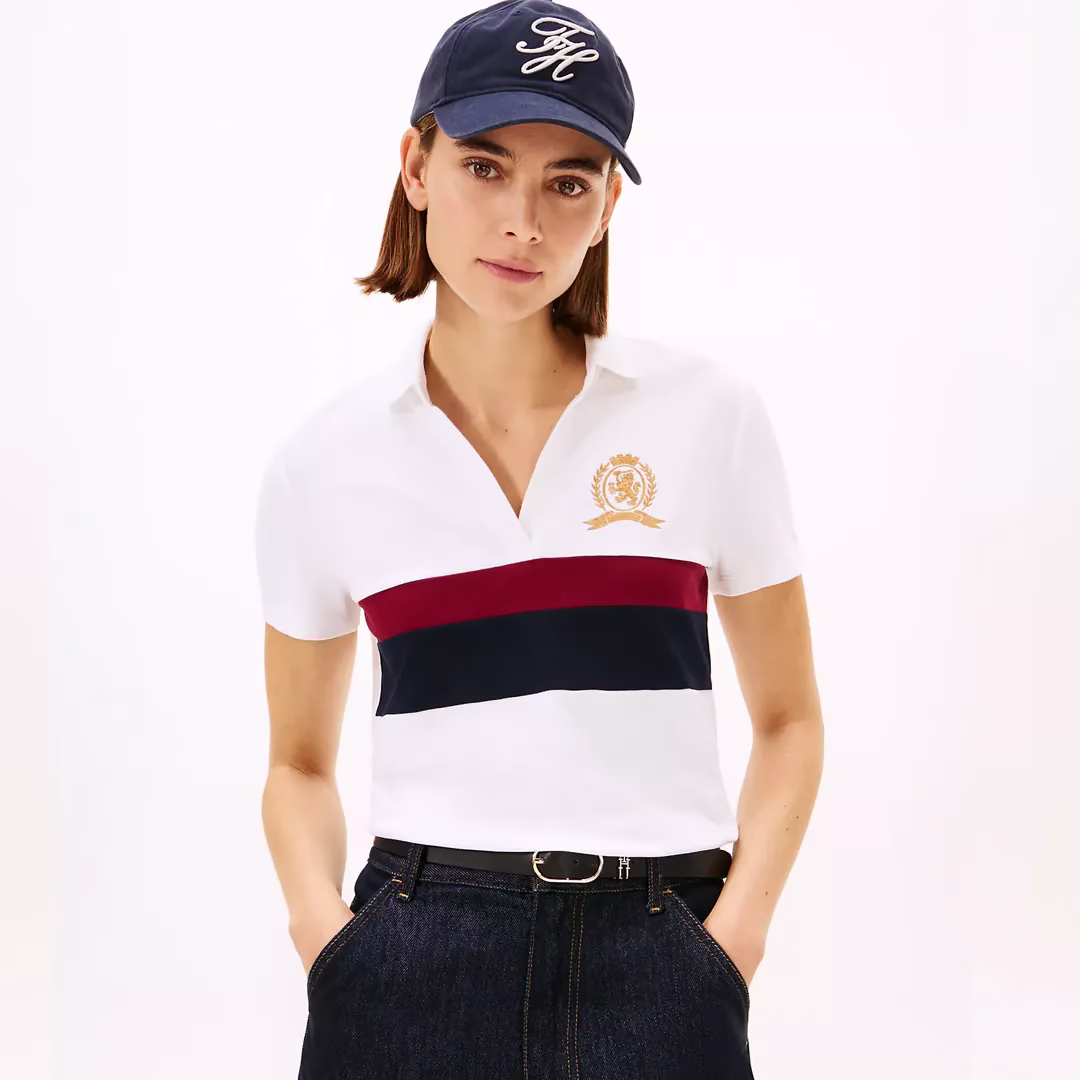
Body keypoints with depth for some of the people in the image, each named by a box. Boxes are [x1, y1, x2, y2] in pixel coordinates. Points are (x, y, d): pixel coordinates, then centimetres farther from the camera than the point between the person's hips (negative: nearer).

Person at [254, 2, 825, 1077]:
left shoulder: (708, 411, -1)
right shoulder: (323, 462, 2)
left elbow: (788, 718, 7)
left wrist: (736, 925, -7)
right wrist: (320, 916, -5)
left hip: (656, 972, 0)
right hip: (415, 977, 1)